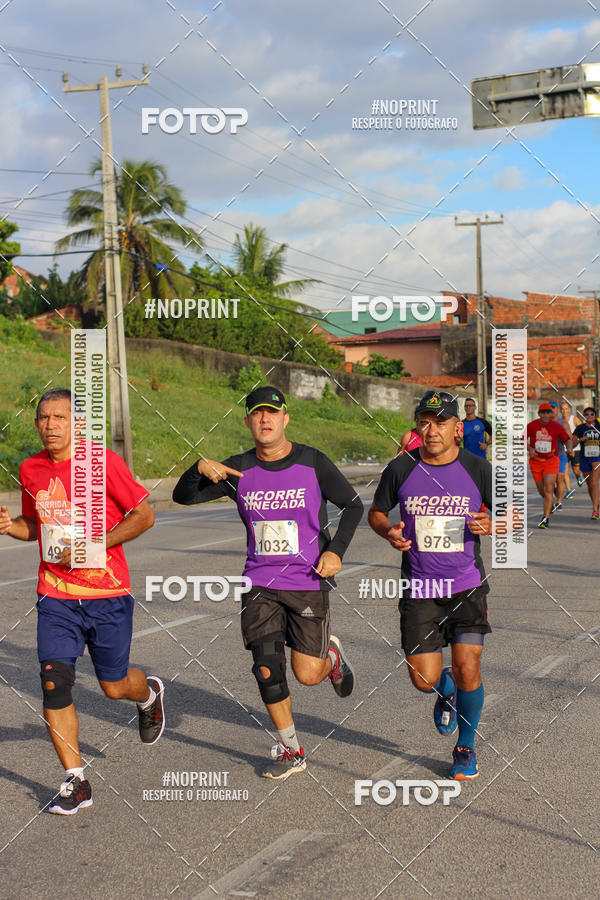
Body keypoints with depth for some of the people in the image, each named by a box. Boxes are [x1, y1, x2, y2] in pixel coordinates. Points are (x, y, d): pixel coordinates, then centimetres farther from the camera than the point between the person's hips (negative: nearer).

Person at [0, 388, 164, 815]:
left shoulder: (104, 463, -10)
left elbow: (144, 515, -7)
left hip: (107, 595, -3)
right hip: (56, 598, 3)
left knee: (115, 686, 7)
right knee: (54, 682, -9)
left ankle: (150, 693, 45)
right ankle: (76, 782, 3)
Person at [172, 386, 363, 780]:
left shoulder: (313, 463, -5)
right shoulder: (239, 469, 0)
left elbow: (353, 505, 4)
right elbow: (183, 496, 0)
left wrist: (336, 550, -9)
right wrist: (200, 467, -20)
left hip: (309, 582, -2)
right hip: (260, 583, 2)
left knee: (307, 674, -1)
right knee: (267, 668, -6)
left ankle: (331, 653, 36)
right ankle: (290, 751, 13)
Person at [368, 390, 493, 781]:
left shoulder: (477, 468, -4)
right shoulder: (401, 469, -3)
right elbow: (376, 512, 12)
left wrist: (491, 525, -15)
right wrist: (389, 532, -10)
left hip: (467, 586, -1)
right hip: (419, 587, 1)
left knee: (468, 669, -10)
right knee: (424, 680, -2)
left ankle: (466, 748, 17)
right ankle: (445, 689, 38)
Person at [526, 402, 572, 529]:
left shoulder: (557, 426, -5)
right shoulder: (532, 426, -4)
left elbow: (567, 439, 6)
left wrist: (569, 448, -14)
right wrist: (530, 449, -10)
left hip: (551, 461, -2)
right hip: (535, 460, 2)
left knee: (548, 490, -11)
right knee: (541, 490, 12)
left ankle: (546, 518, -8)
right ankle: (549, 502, 45)